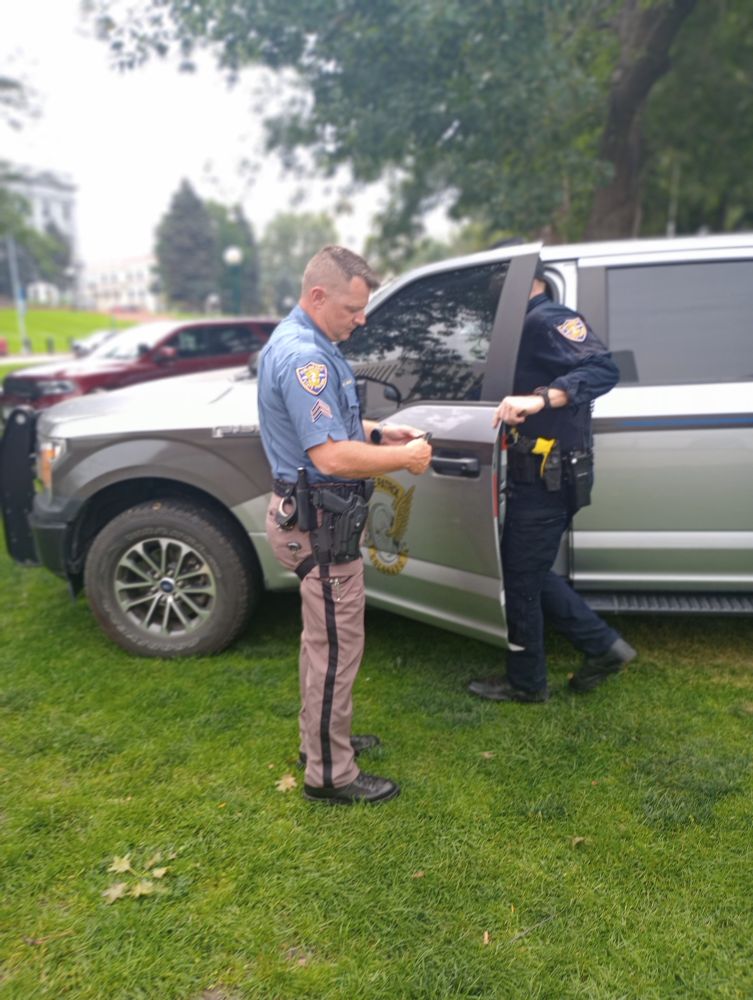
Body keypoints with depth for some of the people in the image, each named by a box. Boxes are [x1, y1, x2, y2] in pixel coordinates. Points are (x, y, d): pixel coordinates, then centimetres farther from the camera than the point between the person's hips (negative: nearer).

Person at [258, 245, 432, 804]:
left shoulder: (306, 344, 12)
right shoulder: (304, 357, -23)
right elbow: (331, 456, -30)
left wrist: (379, 433, 8)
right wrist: (405, 458, -18)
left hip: (317, 517, 11)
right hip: (321, 526, -11)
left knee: (324, 638, 22)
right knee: (336, 647, 2)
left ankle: (322, 738, 40)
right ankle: (330, 775, 18)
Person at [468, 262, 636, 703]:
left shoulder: (548, 318, -15)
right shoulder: (532, 323, 16)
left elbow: (604, 368, -29)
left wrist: (541, 398, -40)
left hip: (547, 479, -10)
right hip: (538, 476, 10)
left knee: (521, 579, 4)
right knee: (532, 574, 19)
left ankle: (526, 682, 22)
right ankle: (604, 646, 29)